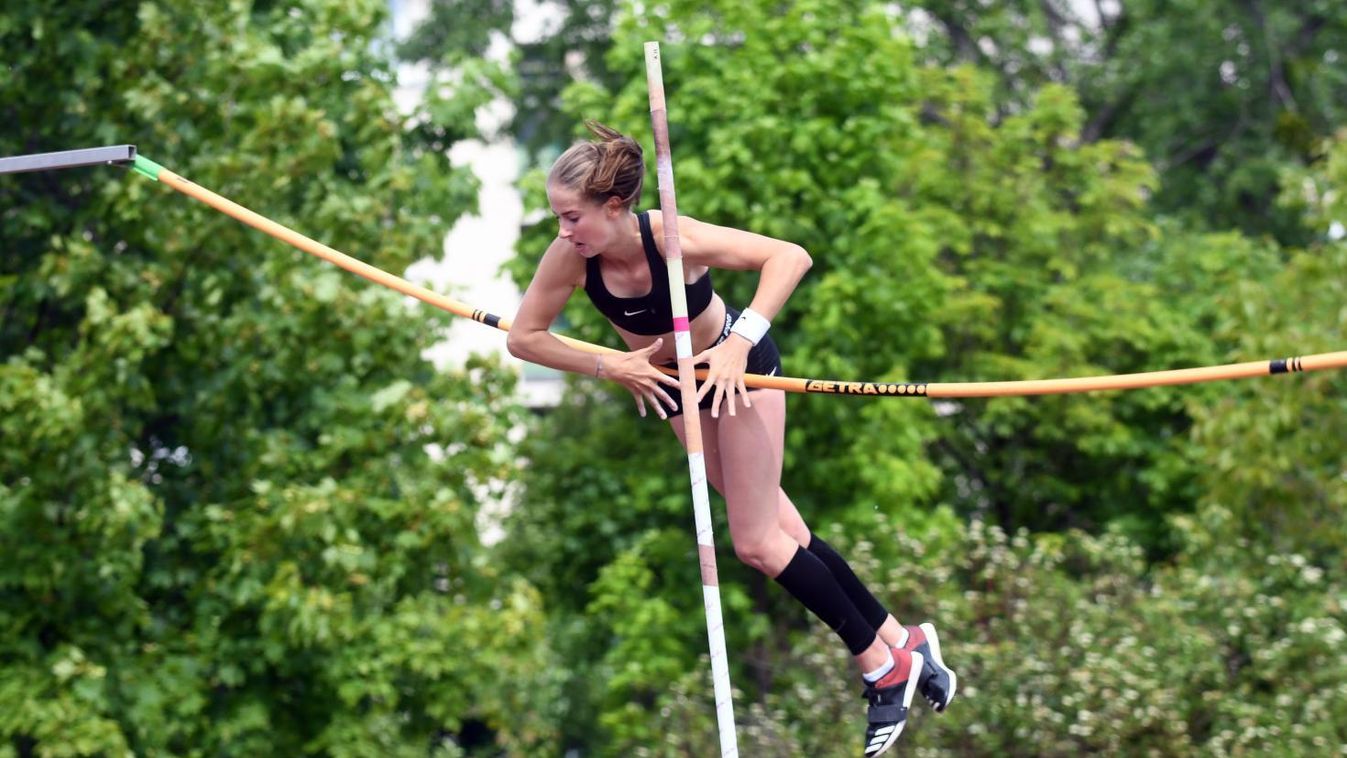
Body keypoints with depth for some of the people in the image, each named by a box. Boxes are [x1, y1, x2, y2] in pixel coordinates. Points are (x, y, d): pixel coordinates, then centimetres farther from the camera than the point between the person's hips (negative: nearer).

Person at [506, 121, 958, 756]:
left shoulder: (672, 238, -36)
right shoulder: (569, 257, -25)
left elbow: (790, 257, -38)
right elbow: (523, 338, -15)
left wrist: (739, 342, -45)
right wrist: (609, 367, -24)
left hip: (738, 369, -5)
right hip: (671, 382, 5)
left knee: (756, 543, -5)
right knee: (780, 533, 9)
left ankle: (884, 665, 10)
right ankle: (901, 642, 22)